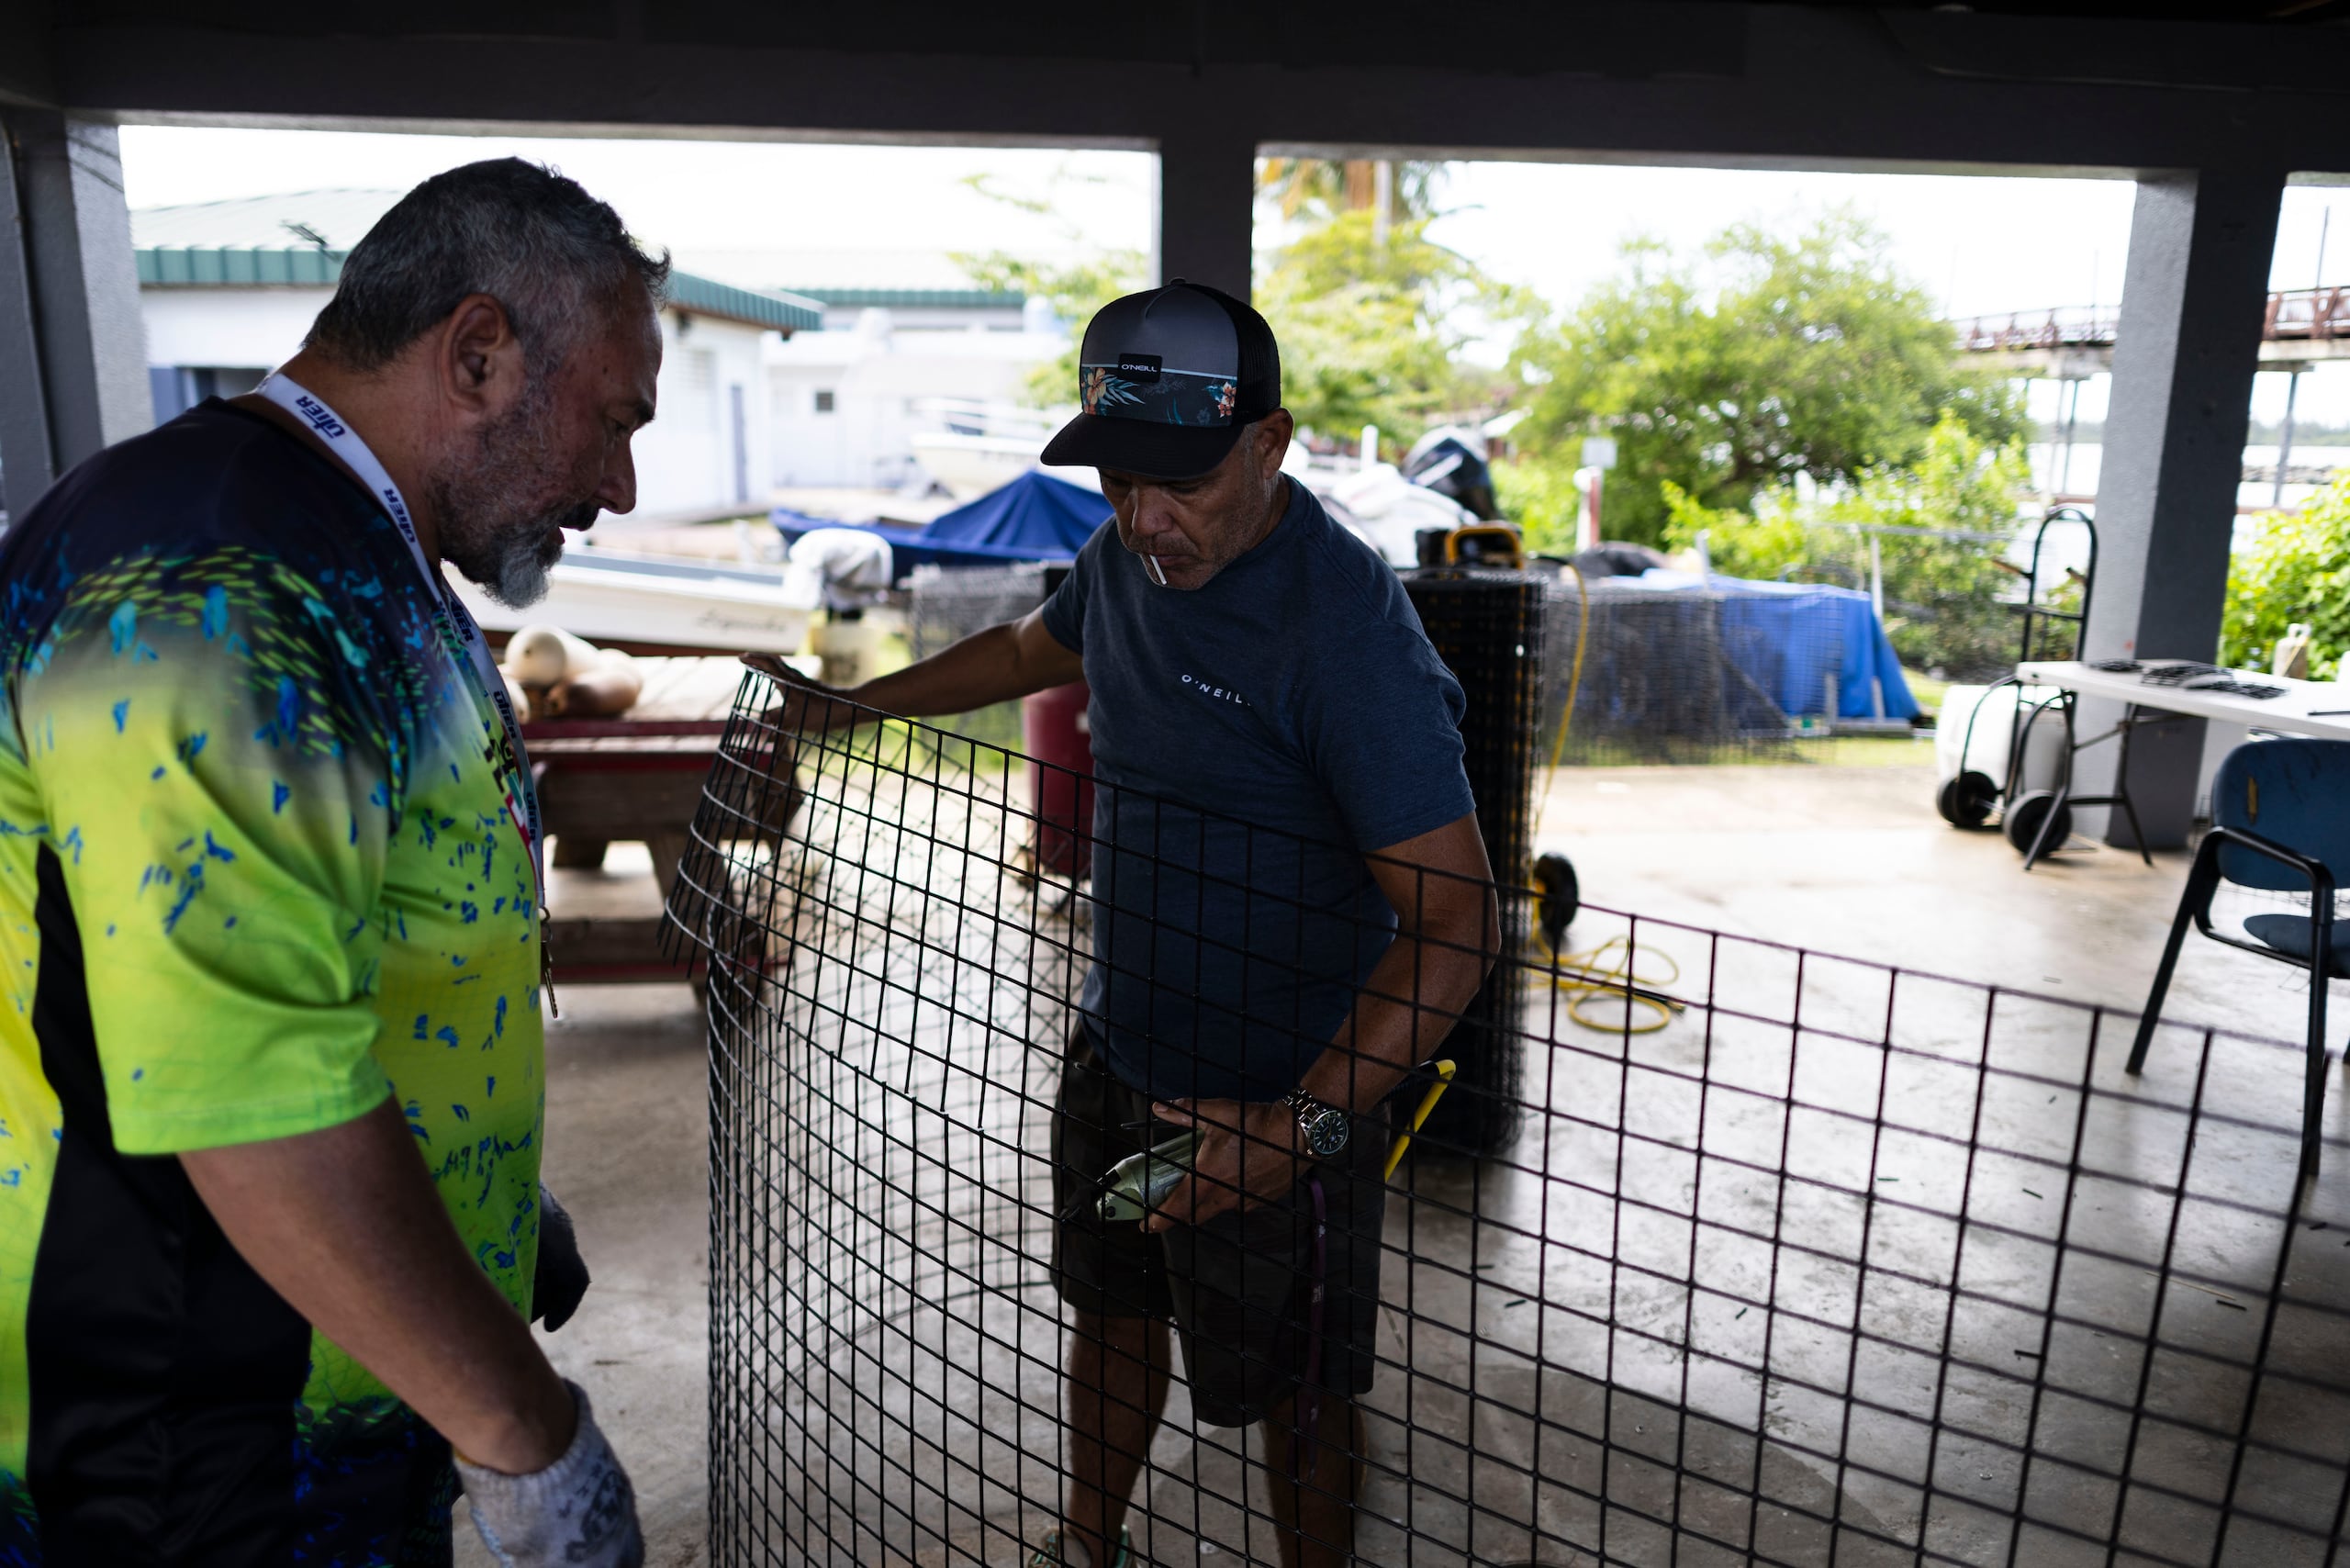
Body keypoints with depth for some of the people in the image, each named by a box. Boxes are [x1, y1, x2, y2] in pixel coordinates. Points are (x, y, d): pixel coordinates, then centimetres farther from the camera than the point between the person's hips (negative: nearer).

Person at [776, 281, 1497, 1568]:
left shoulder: (1347, 628, -28)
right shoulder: (1127, 555, -2)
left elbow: (1455, 920, -30)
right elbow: (1036, 648, 22)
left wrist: (1303, 1123, -33)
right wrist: (853, 704, 24)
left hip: (1276, 1098, -8)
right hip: (1115, 1050, 8)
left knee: (1295, 1396, 14)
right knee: (1110, 1310, 27)